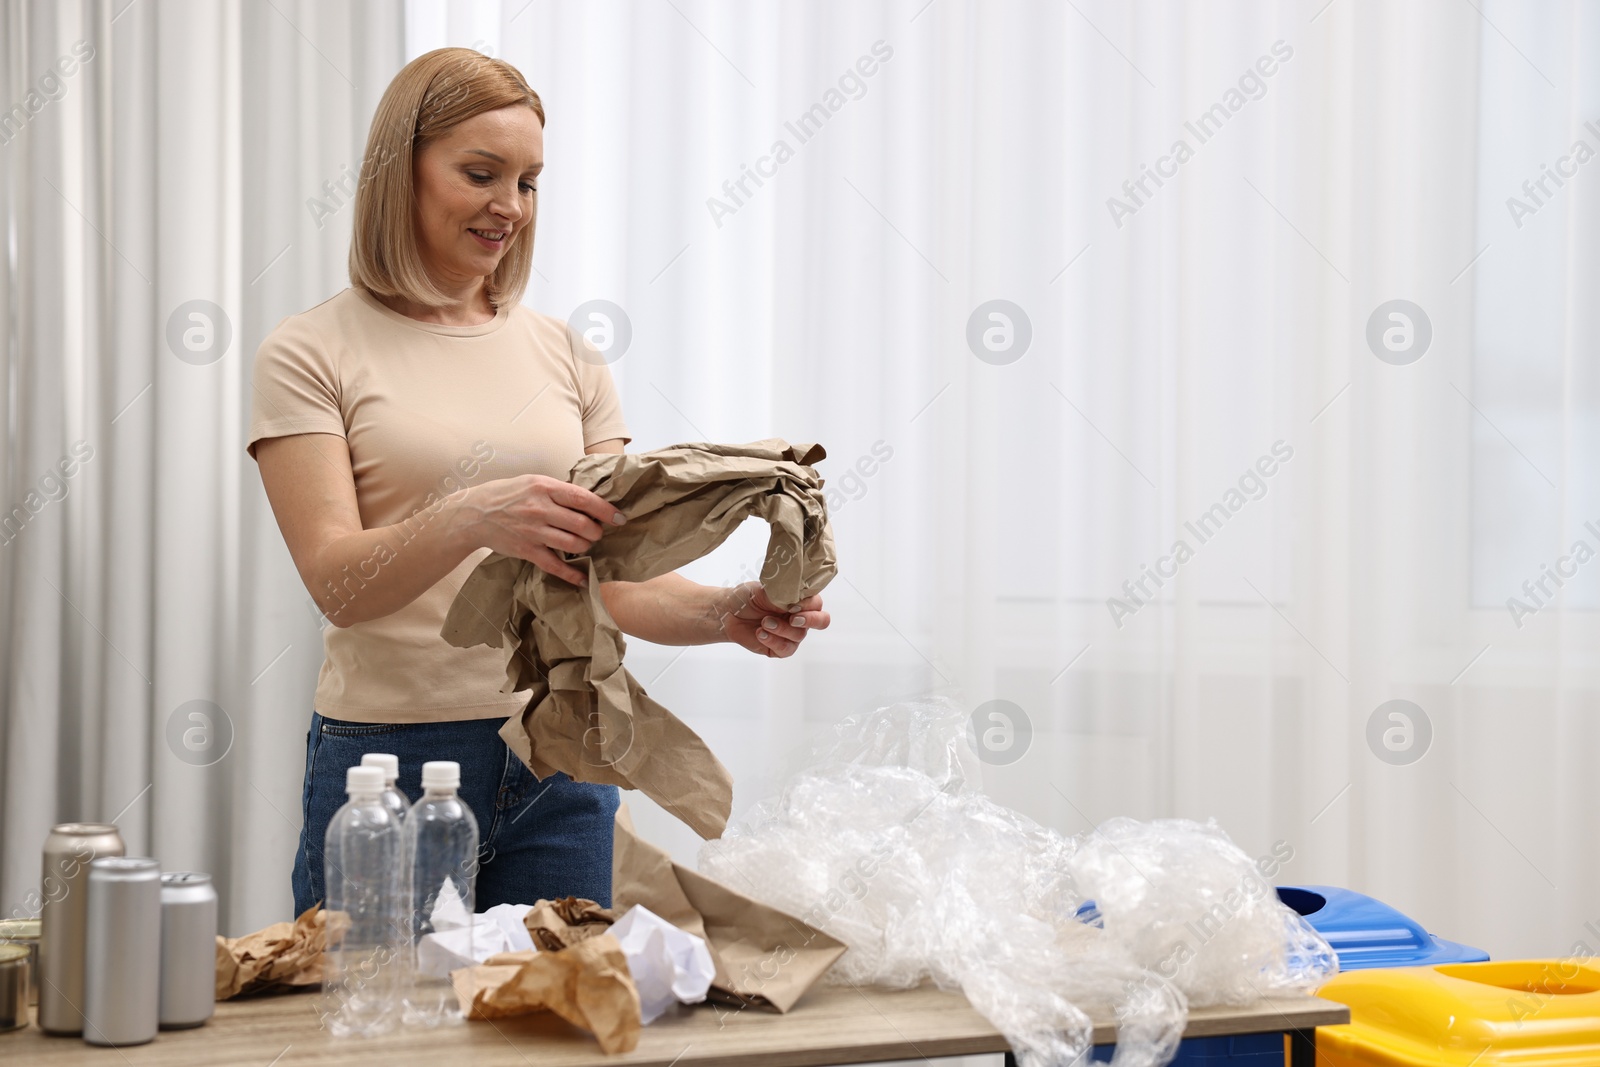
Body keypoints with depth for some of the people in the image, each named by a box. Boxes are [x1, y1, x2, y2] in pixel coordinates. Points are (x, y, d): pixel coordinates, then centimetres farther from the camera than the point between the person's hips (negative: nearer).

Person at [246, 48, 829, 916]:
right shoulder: (310, 355, -1)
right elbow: (336, 581, -14)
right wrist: (471, 519, -33)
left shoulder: (566, 356, 9)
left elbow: (621, 583, 5)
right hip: (390, 755, -3)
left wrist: (729, 615, -15)